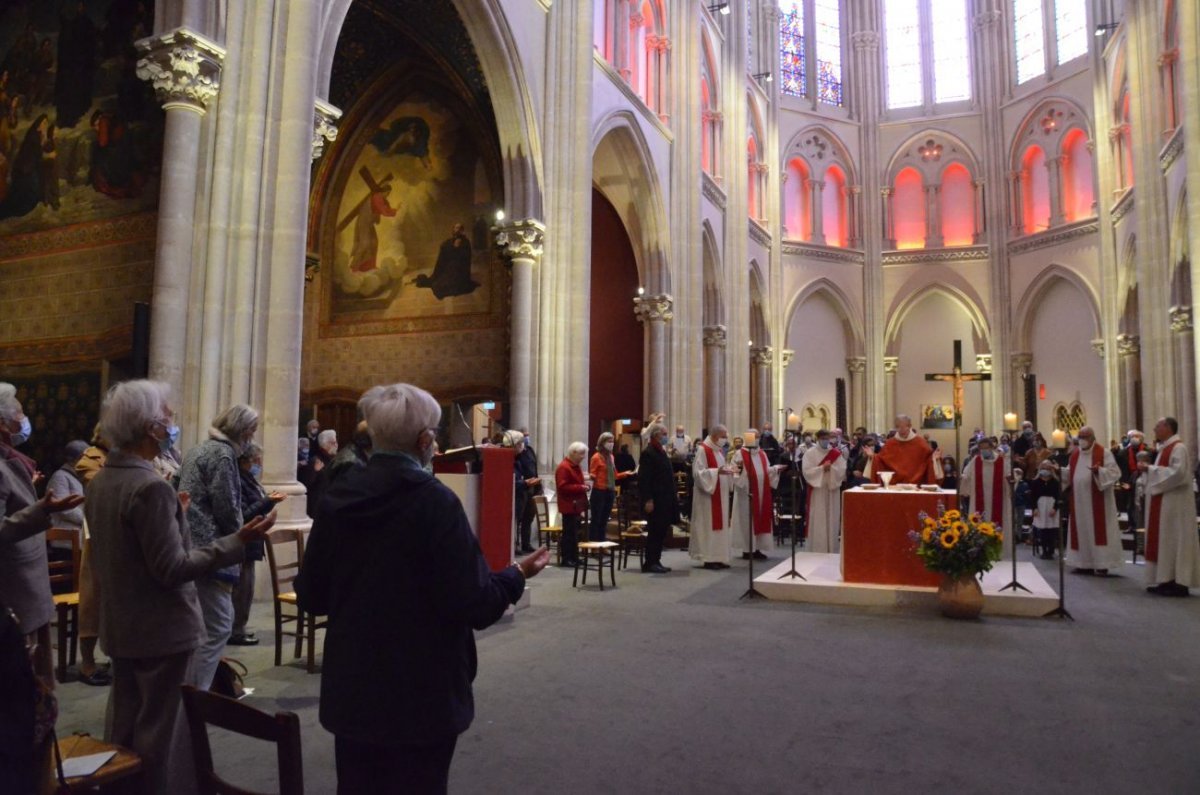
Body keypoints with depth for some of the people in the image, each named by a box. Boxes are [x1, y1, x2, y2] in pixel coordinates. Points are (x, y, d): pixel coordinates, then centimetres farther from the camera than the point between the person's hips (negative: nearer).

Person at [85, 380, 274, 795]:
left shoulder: (99, 482, 4)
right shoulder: (151, 487, -25)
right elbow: (173, 569, -25)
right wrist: (238, 540, -24)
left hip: (121, 626, 9)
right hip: (160, 630, -9)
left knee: (125, 723, 21)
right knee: (161, 732, 6)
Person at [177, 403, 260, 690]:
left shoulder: (200, 449, 17)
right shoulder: (223, 454, -13)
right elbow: (226, 506, -16)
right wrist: (238, 538, 2)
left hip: (193, 545, 10)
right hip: (211, 549, -10)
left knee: (202, 625, 18)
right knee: (218, 626, -5)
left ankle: (192, 689, 26)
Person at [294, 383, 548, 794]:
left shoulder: (336, 498, -4)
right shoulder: (435, 501, -19)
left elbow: (310, 597, 4)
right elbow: (473, 606, -21)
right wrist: (515, 577, -2)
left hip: (350, 691, 5)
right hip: (422, 697, -4)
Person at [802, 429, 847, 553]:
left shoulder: (836, 453, 6)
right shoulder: (809, 453, 0)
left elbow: (842, 471, -1)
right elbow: (806, 471, -9)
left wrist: (831, 468, -18)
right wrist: (822, 468, -18)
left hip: (833, 491, 2)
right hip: (816, 491, -2)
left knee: (832, 520, 4)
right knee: (817, 522, -3)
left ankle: (832, 549, 12)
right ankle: (816, 549, 2)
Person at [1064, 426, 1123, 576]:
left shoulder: (1103, 452, -6)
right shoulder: (1075, 454, 12)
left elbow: (1115, 472, -14)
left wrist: (1099, 471, -29)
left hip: (1097, 501, -6)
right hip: (1079, 501, 6)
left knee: (1098, 530, -5)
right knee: (1081, 531, 7)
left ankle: (1101, 564, 0)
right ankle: (1084, 563, 13)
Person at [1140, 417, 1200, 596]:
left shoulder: (1178, 448, -13)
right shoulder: (1165, 448, 17)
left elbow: (1177, 473, -24)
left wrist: (1150, 469, -18)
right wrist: (1148, 469, 6)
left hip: (1173, 504, -10)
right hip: (1163, 504, 10)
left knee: (1173, 540, -6)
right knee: (1164, 541, 10)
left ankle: (1178, 583, -2)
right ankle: (1166, 580, 14)